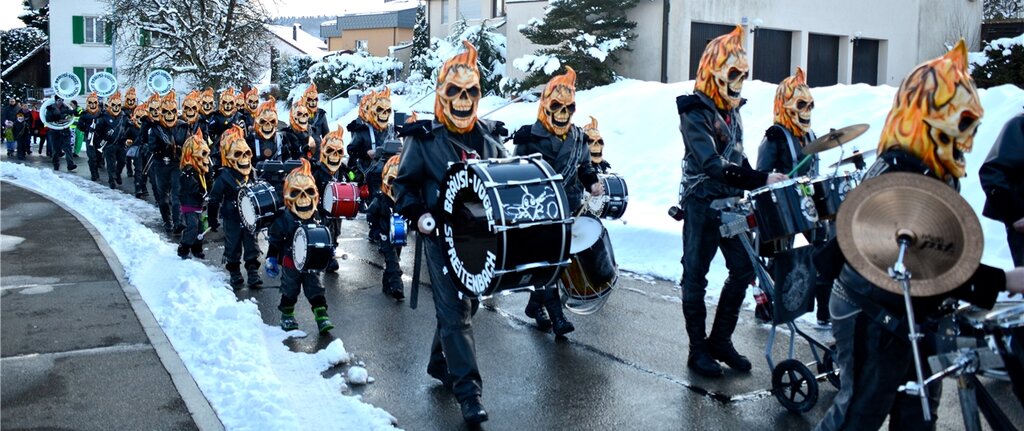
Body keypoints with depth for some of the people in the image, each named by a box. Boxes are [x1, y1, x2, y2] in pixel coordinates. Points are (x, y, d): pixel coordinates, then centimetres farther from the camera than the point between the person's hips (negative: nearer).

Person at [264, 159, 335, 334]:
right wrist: (271, 259, -12)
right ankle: (287, 315, 29)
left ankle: (321, 316, 2)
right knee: (289, 291, 13)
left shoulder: (316, 219, -3)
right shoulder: (283, 220, -15)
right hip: (290, 265, -2)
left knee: (315, 290, 2)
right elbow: (274, 241, -9)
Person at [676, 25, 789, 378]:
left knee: (744, 269, 8)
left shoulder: (731, 109, 11)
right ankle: (698, 350, 11)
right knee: (695, 277, 2)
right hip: (702, 204, -8)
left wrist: (754, 184, 9)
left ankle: (720, 340, 21)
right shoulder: (695, 112, -16)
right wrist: (760, 180, -31)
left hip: (731, 203, 8)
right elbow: (712, 165, -27)